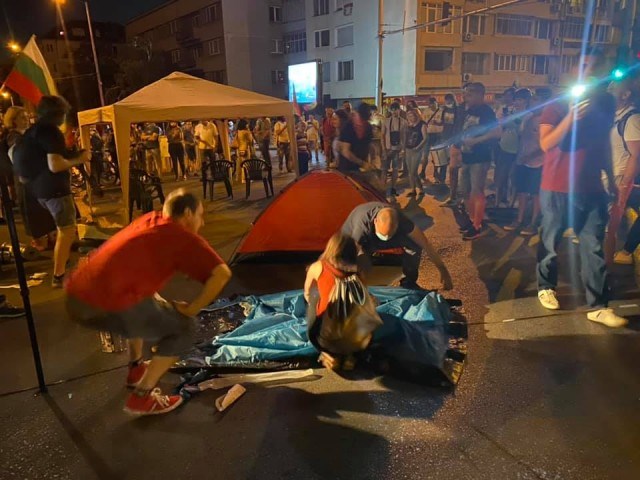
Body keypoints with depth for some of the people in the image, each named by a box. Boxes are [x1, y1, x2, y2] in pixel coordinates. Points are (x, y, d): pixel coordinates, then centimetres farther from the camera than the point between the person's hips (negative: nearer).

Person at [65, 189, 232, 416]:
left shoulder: (147, 220, 21)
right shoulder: (184, 237, 1)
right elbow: (222, 273, -10)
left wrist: (156, 301, 33)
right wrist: (190, 310, -1)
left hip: (75, 298, 8)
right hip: (107, 306, -8)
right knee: (183, 328, 7)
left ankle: (136, 368, 42)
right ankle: (142, 397, 9)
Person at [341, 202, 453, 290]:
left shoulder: (400, 220, -34)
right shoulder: (361, 226, -44)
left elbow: (425, 244, -24)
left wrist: (443, 270, -18)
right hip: (354, 240, -3)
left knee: (414, 243, -23)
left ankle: (409, 282, -4)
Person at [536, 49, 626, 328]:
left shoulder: (606, 102, 10)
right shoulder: (558, 103, -6)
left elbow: (605, 143, 19)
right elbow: (546, 144, -17)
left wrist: (611, 178, 20)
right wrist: (570, 118, -29)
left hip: (592, 189, 4)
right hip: (557, 189, -4)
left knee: (594, 248, 2)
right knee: (550, 242, 9)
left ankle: (598, 306, 7)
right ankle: (546, 287, 29)